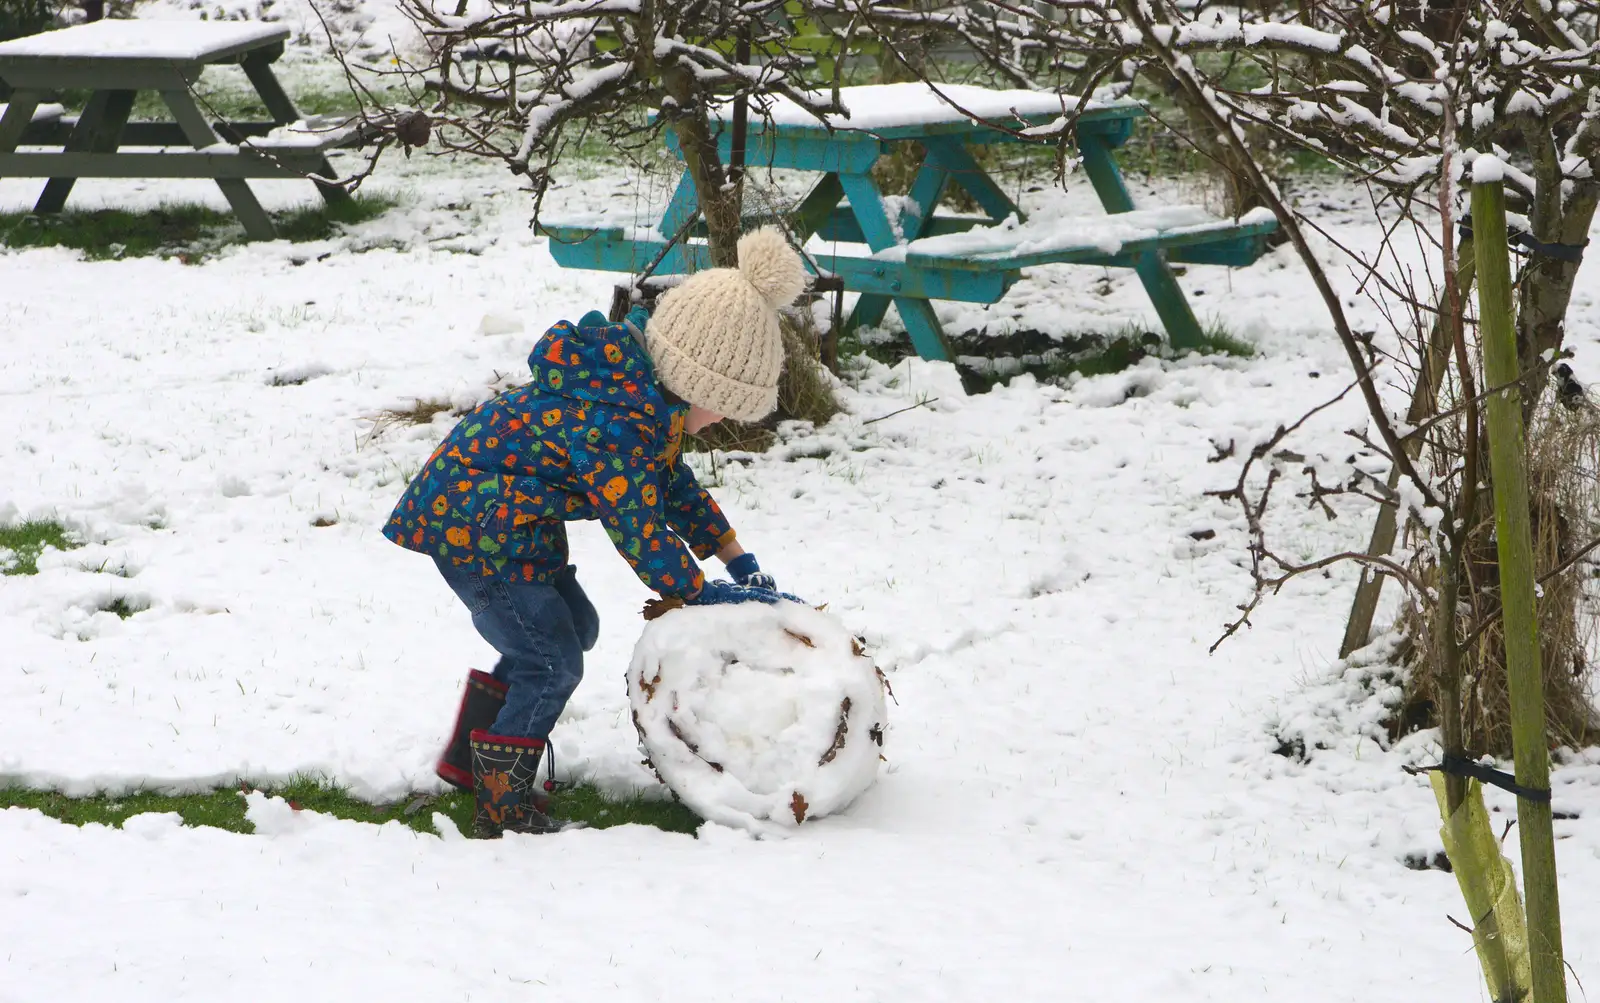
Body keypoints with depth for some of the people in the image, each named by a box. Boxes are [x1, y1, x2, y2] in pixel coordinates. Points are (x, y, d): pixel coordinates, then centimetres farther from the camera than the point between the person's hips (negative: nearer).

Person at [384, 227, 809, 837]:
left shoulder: (646, 394, 3)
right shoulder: (612, 422, -30)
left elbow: (675, 487, 15)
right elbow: (638, 528, -26)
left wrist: (741, 565, 13)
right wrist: (703, 594, -15)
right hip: (472, 526, -11)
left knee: (572, 626, 21)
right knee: (551, 662, -8)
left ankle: (467, 758, 31)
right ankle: (502, 809, 2)